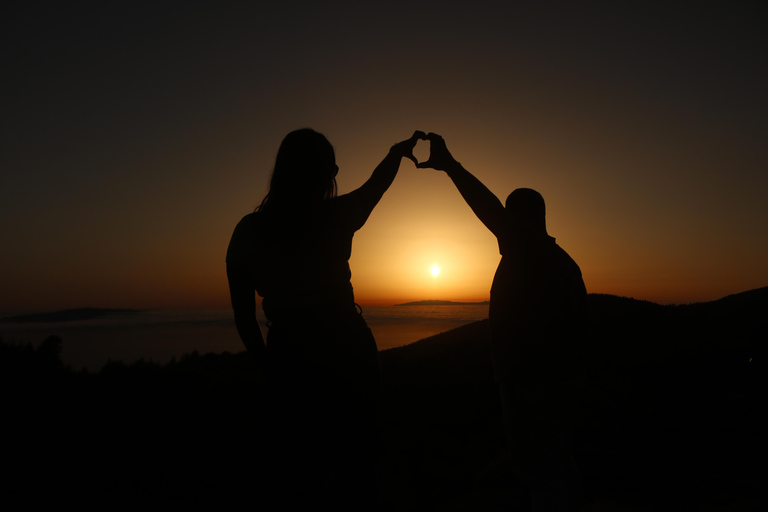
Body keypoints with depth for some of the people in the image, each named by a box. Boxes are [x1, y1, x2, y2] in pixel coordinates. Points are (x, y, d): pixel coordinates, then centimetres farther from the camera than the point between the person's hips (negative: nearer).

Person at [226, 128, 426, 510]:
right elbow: (378, 182, 12)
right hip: (347, 352, -2)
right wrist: (398, 150, 31)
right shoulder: (335, 216, -9)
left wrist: (267, 366, 15)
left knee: (295, 476, 16)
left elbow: (243, 317, 2)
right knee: (354, 466, 16)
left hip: (289, 358, 2)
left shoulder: (248, 231, -4)